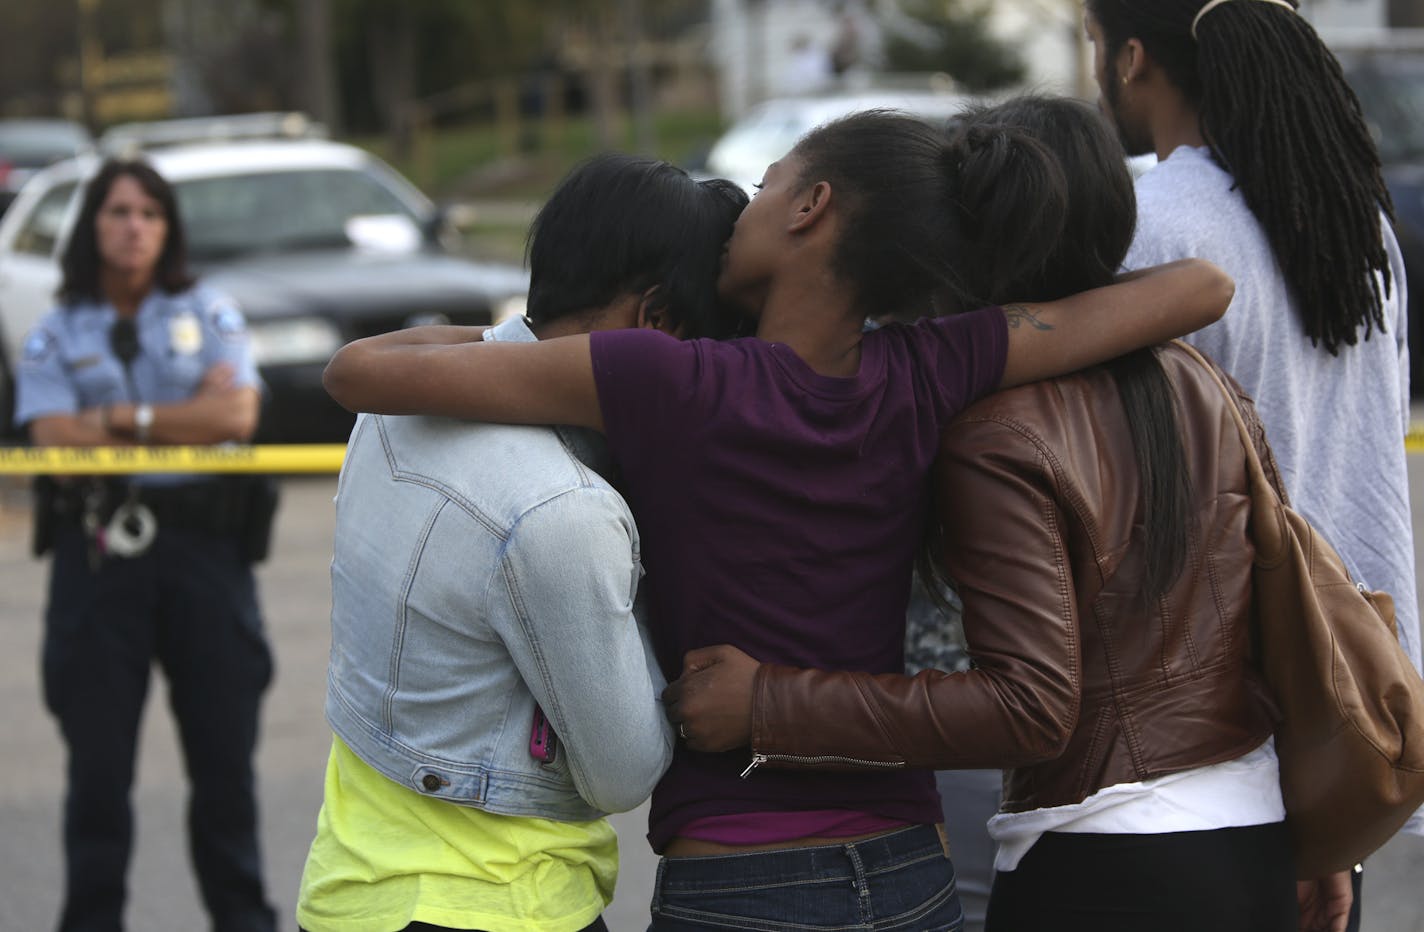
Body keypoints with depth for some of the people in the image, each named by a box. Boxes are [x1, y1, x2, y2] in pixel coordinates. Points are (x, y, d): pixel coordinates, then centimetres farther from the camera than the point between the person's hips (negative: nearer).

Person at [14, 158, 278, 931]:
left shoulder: (208, 315, 10)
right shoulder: (55, 336, 9)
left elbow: (236, 414, -5)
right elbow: (56, 438, -7)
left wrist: (121, 417, -7)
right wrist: (186, 416, -6)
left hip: (202, 540, 0)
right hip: (98, 547, 0)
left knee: (224, 744, 3)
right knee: (98, 755, 1)